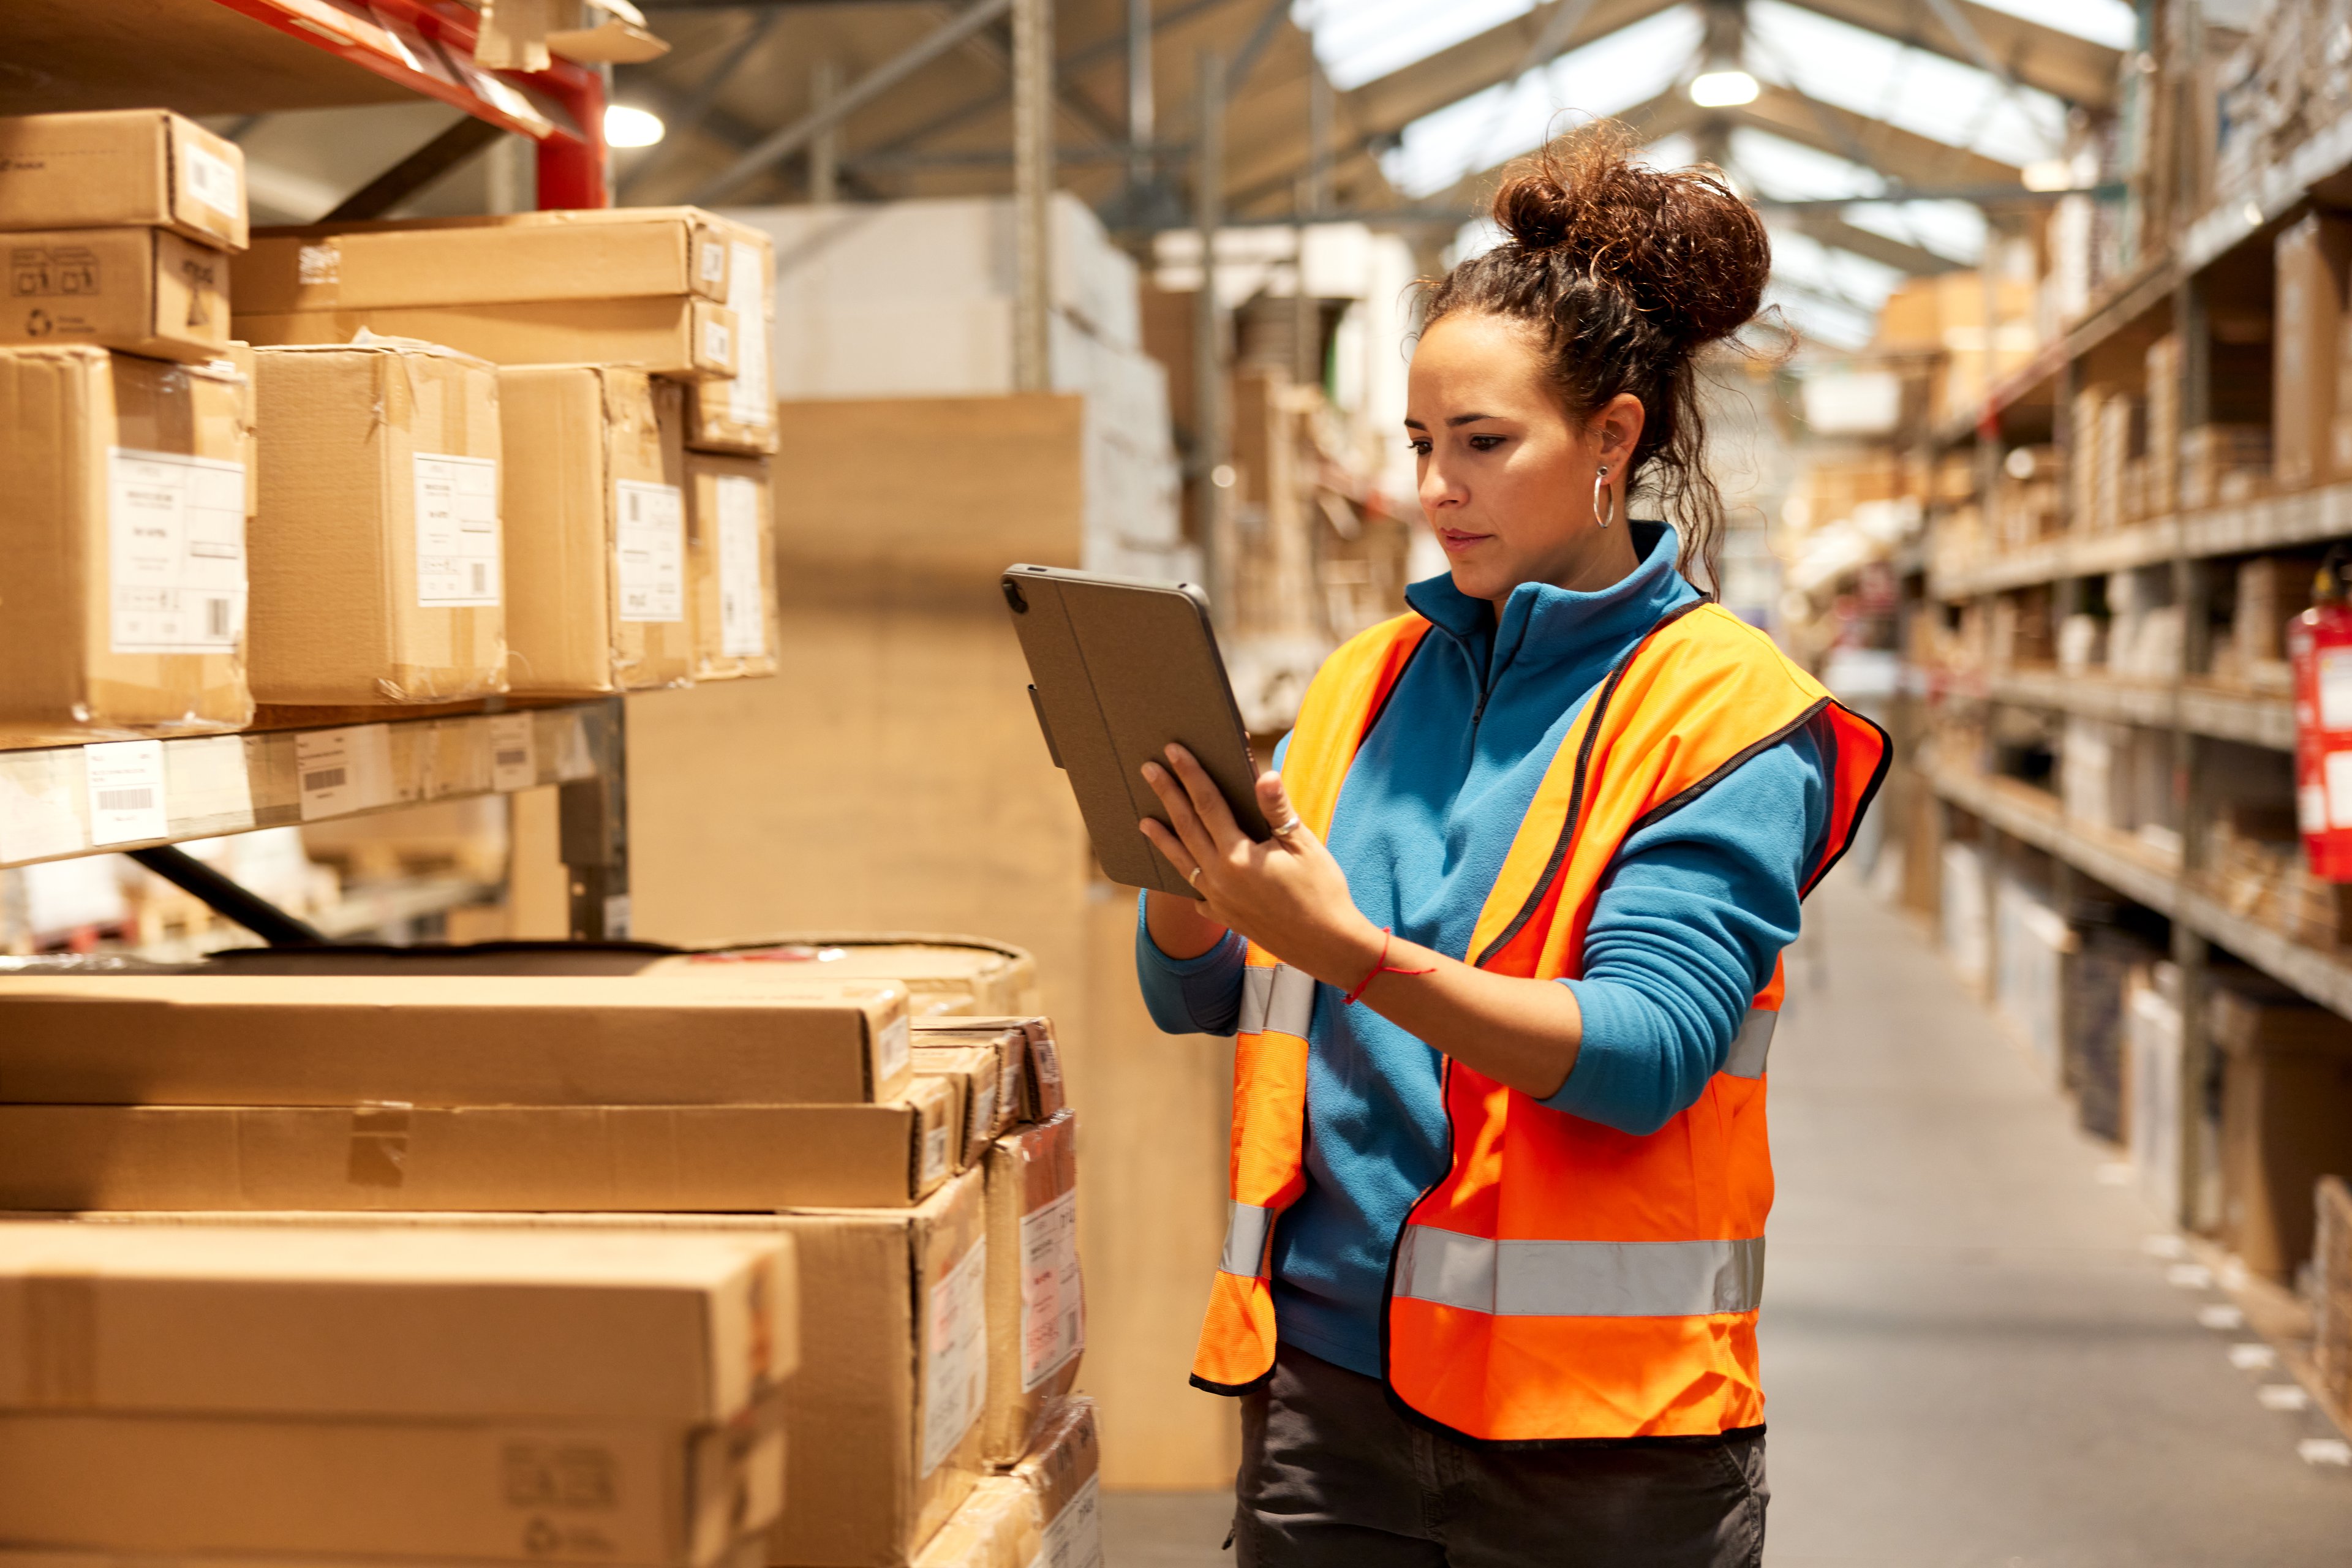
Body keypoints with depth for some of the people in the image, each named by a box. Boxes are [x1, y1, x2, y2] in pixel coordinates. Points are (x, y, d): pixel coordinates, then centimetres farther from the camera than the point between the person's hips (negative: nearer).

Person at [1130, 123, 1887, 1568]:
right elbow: (1193, 996, 9)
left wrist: (1356, 955, -28)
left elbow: (1643, 1051, -18)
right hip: (1325, 1376, 4)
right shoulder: (1368, 681, 9)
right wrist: (1189, 870, -12)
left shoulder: (1732, 713, -6)